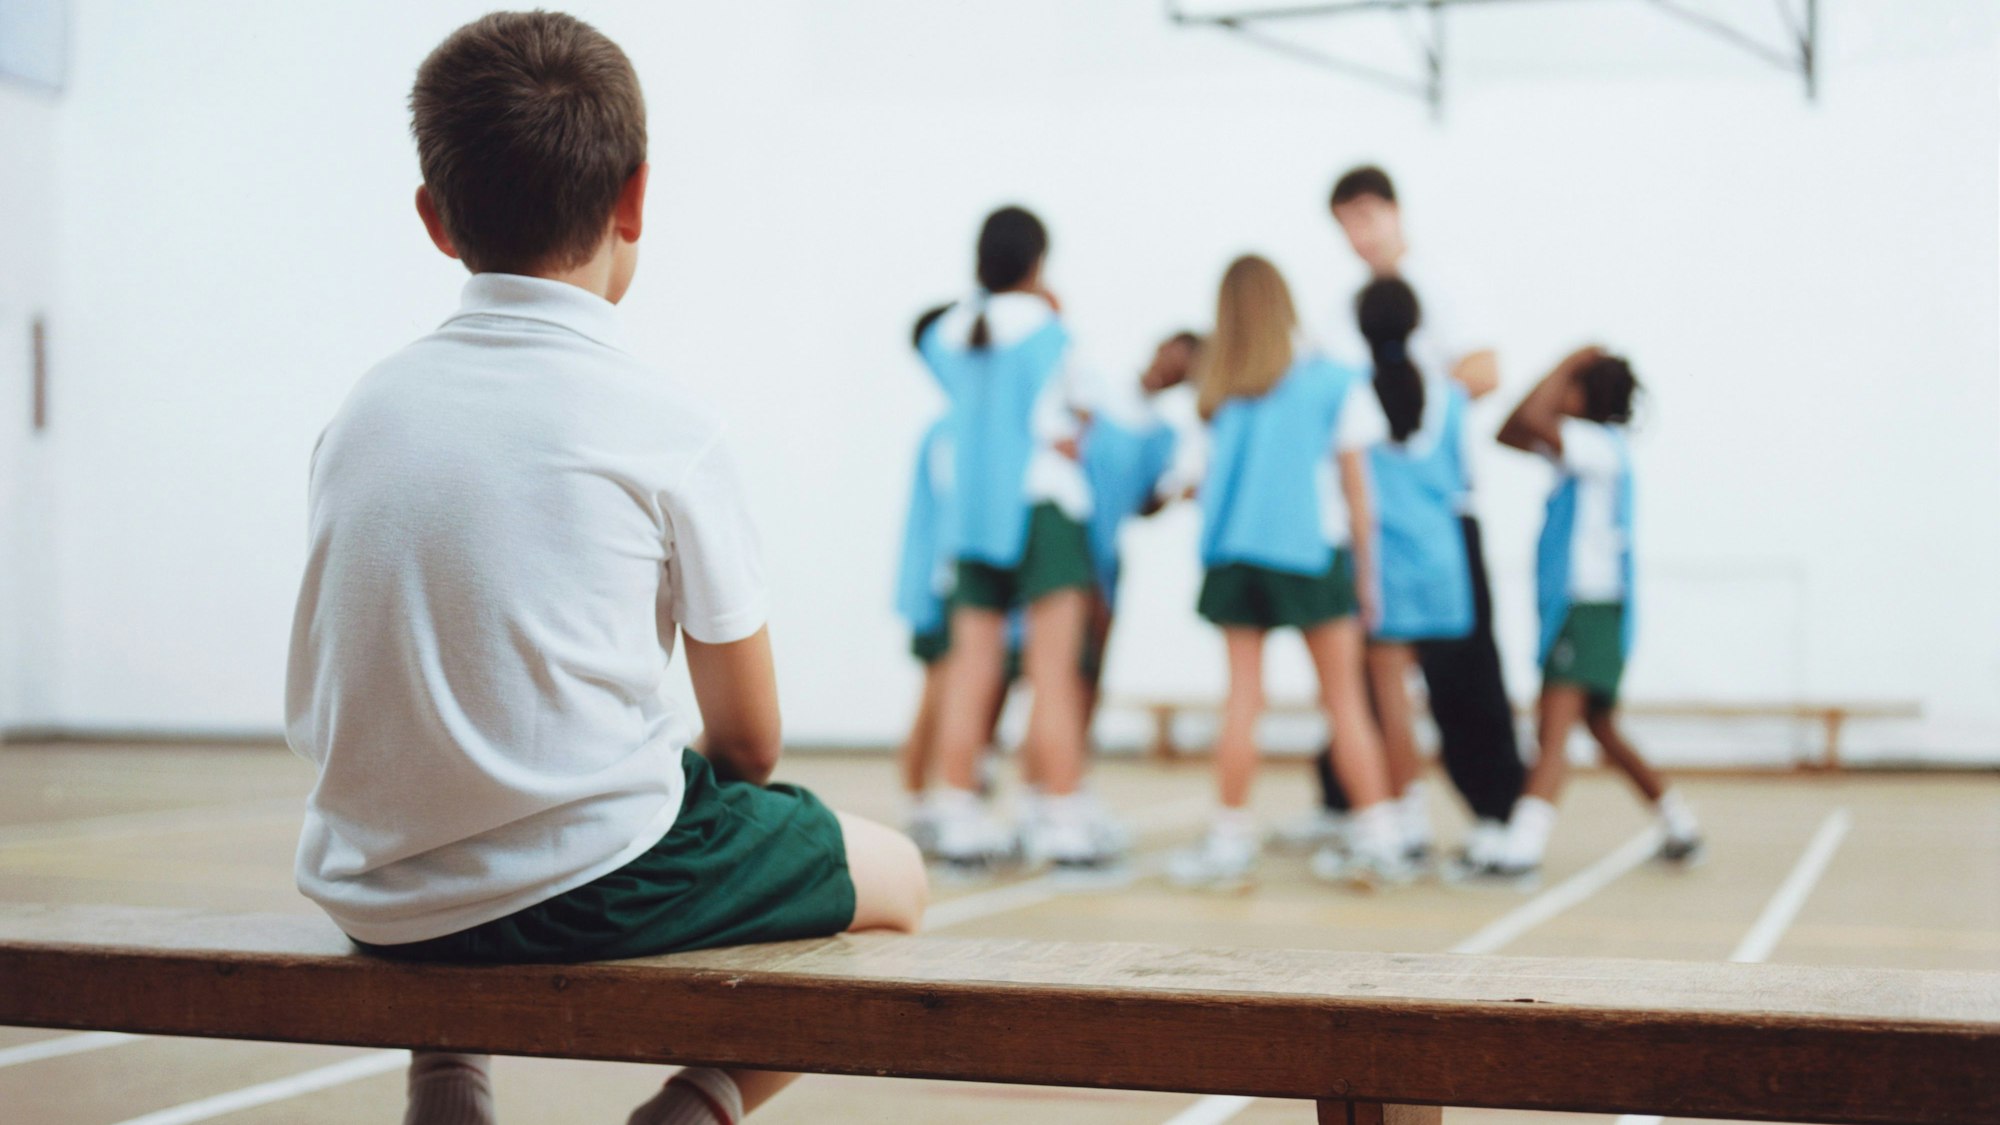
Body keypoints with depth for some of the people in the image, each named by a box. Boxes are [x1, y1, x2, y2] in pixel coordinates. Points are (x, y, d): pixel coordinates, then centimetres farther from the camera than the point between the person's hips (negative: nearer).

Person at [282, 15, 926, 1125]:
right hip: (584, 886, -5)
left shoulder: (361, 409, 4)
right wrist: (688, 782, 20)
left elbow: (327, 699, 15)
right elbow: (748, 740, -2)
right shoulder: (660, 419, -9)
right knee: (892, 874, 19)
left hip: (372, 896, 5)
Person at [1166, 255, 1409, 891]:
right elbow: (1355, 488, 3)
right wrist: (1367, 576, 7)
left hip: (1232, 548, 2)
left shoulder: (1219, 389, 5)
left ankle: (1230, 844, 6)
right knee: (1345, 700, 4)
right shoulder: (1335, 382, 1)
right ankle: (1379, 840, 4)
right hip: (1313, 549, -2)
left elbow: (1214, 475, -3)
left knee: (1243, 698, 5)